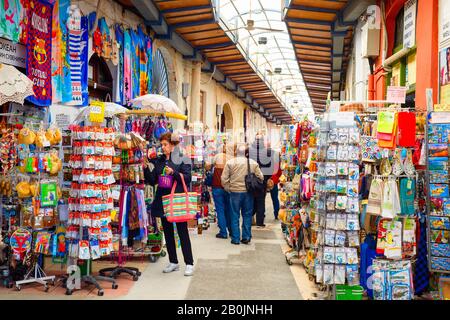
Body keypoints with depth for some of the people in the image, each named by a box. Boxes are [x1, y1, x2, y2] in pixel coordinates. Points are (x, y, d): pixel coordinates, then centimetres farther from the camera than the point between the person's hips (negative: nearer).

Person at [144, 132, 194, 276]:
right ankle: (173, 262, 22)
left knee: (182, 232, -2)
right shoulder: (158, 161, 12)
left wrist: (173, 173, -22)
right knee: (168, 232, 11)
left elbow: (187, 178, -11)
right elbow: (152, 181, 10)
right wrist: (147, 168, -3)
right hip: (163, 200, 6)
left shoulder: (182, 159, -3)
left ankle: (189, 264, 4)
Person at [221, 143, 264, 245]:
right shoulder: (253, 163, -2)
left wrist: (228, 189, 8)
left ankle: (235, 239, 12)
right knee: (247, 215, 12)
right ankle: (246, 237, 15)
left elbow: (224, 179, -6)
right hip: (248, 193, 1)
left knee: (235, 216, 8)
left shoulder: (230, 163, -6)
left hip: (235, 192, -1)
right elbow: (260, 177, 1)